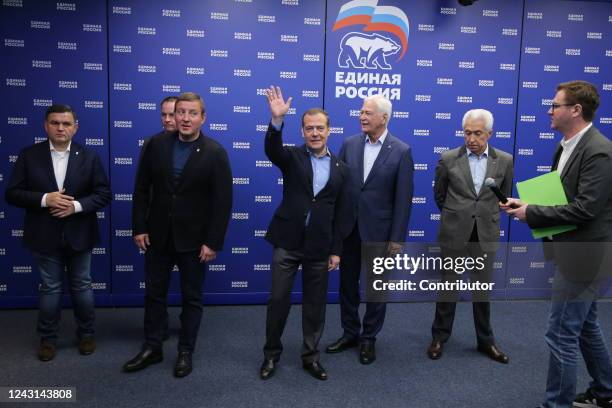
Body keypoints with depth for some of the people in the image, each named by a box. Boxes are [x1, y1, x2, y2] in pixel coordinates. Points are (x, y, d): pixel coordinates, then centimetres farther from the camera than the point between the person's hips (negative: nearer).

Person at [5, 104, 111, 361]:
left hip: (79, 235, 0)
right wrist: (44, 199, -20)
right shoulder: (29, 156, -2)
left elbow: (104, 194, -3)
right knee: (49, 288, 11)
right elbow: (12, 193, -4)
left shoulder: (89, 157, -2)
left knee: (82, 286, 13)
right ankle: (47, 338, 28)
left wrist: (77, 205, -19)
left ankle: (86, 334, 29)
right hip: (45, 236, 0)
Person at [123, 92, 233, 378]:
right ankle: (152, 348, 32)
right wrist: (139, 228, -2)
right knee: (154, 293, 15)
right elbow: (142, 189, 3)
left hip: (194, 239, -3)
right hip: (158, 235, 3)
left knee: (192, 298, 10)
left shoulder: (215, 153, -10)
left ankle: (186, 352, 27)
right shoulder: (156, 144, -1)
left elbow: (223, 201, -11)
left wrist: (213, 242, -14)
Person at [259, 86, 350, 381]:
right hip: (287, 241, -1)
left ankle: (310, 356, 28)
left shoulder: (341, 169, 5)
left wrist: (336, 250, 3)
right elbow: (272, 150, -23)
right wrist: (277, 119, -39)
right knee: (278, 299, 5)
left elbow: (340, 214, 5)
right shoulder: (292, 157, 1)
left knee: (315, 303, 11)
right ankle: (271, 354, 25)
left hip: (319, 246, 2)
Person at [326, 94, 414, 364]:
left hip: (378, 231, -3)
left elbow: (403, 198, -9)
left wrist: (397, 238, -10)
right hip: (348, 228, 3)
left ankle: (369, 339, 28)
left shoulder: (401, 151, -8)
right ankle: (350, 333, 32)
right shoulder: (349, 144, 2)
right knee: (347, 284, 14)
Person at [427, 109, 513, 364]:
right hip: (454, 233, -1)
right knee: (448, 286, 8)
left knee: (483, 289, 12)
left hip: (486, 234, 2)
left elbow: (504, 196, 14)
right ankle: (439, 336, 24)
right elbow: (439, 195, 8)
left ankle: (485, 340, 28)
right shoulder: (448, 159, -5)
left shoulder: (504, 160, 0)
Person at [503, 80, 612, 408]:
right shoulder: (567, 146, 10)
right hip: (576, 251, 10)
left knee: (561, 334, -2)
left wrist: (531, 214, -20)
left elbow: (585, 209, -25)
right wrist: (526, 203, -1)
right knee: (585, 327, 23)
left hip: (582, 255, -10)